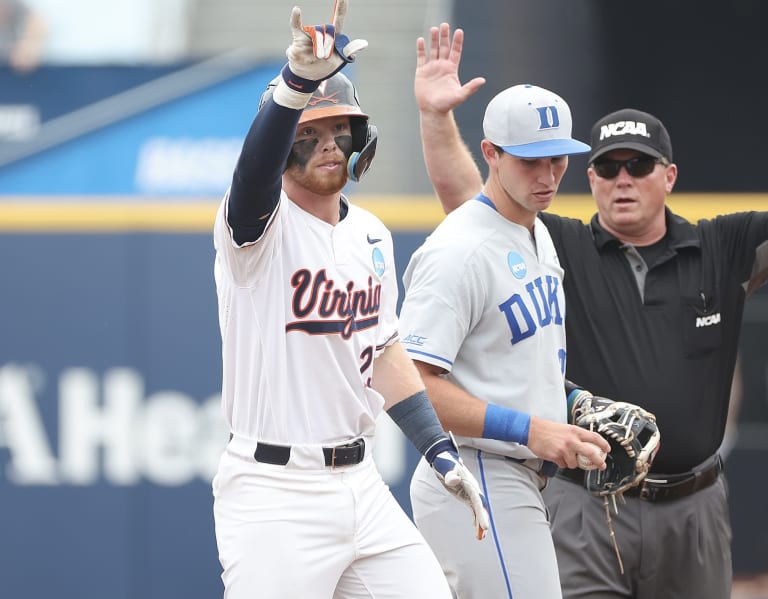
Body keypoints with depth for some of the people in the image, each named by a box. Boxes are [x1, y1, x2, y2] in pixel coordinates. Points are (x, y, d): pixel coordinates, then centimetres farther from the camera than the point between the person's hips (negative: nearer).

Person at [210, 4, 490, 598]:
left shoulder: (371, 235, 13)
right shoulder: (262, 222, -9)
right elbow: (256, 163, -32)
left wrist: (441, 451, 14)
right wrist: (298, 82, -51)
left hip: (360, 482, 7)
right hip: (275, 493, -7)